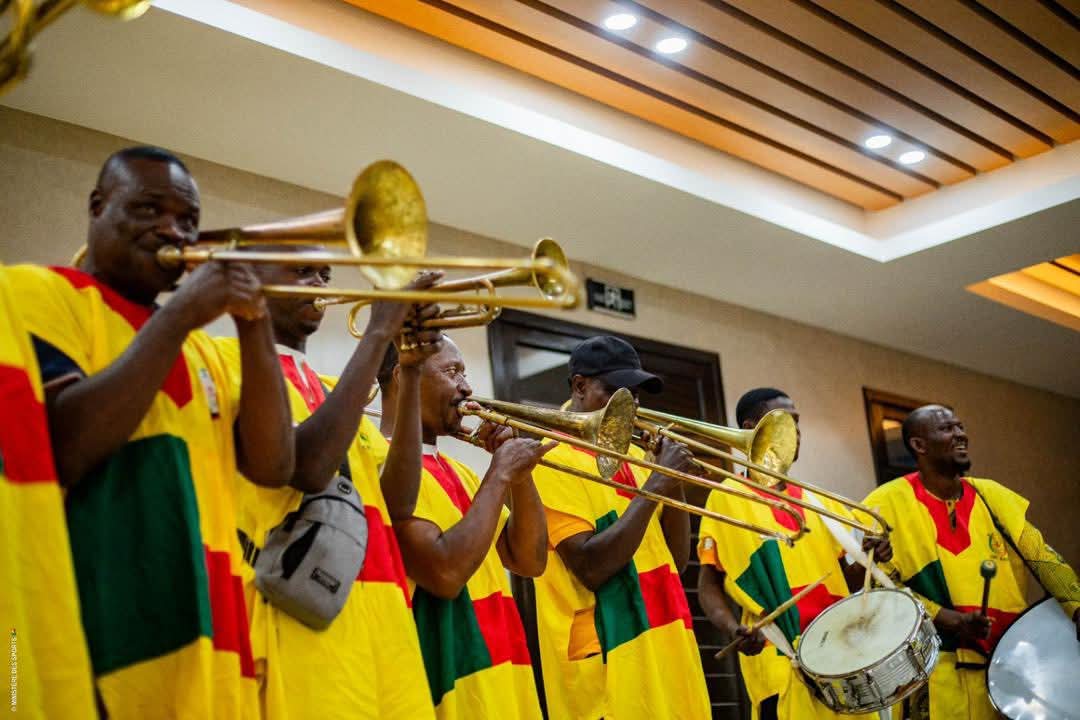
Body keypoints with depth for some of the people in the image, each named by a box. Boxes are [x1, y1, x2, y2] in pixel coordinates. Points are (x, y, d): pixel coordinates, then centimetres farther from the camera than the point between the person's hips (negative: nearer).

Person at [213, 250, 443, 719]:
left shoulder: (331, 388, 21)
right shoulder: (227, 359, 0)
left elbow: (397, 502, 8)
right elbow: (307, 467, -18)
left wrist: (409, 374, 1)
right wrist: (377, 334, -12)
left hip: (381, 620, 7)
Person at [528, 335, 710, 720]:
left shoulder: (632, 454, 13)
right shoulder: (555, 459, -9)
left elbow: (677, 558, 12)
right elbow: (591, 568, -19)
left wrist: (673, 482, -2)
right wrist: (655, 486, -18)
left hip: (665, 650, 7)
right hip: (608, 661, -7)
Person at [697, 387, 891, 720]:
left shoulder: (818, 501, 15)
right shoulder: (727, 497, -1)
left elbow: (845, 580, 17)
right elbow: (709, 585, -2)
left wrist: (868, 559, -3)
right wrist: (735, 629, -20)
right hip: (781, 662, -5)